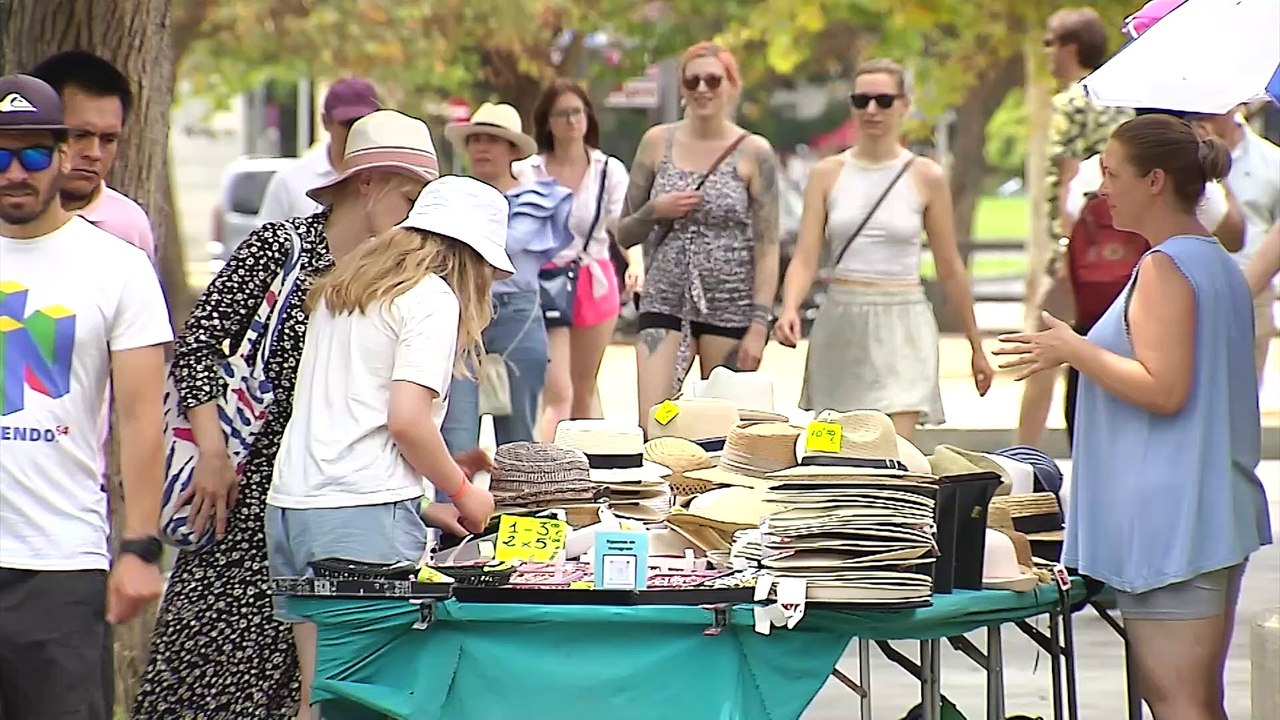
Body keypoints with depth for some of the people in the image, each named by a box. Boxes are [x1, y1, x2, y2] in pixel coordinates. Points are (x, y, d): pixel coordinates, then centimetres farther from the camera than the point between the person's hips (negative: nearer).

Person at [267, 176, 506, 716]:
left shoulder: (341, 288, 20)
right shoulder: (433, 297, -4)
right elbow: (406, 419, -14)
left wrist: (425, 501, 22)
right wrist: (461, 491, 2)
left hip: (289, 505, 8)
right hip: (364, 513, -8)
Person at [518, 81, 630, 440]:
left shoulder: (610, 171, 3)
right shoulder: (526, 172, 0)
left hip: (595, 283, 2)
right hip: (545, 283, -2)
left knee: (584, 391, 14)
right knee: (558, 394, -13)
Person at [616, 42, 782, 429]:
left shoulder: (754, 152, 0)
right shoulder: (657, 142, 7)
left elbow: (767, 247, -2)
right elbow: (624, 234, 12)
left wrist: (760, 325, -10)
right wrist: (655, 211, -9)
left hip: (731, 308, -2)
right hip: (664, 304, 2)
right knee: (651, 427, -11)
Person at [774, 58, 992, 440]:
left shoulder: (927, 177, 2)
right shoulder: (827, 174, 5)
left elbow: (950, 270, 8)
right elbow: (805, 258, -2)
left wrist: (977, 347, 11)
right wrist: (789, 309, -22)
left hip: (902, 326, -2)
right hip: (840, 323, 2)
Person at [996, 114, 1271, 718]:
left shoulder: (1162, 269, -14)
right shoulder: (1217, 263, 16)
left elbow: (1162, 390, -22)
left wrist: (1075, 350, -11)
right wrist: (1083, 348, 25)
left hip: (1168, 526, -10)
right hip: (1215, 516, 10)